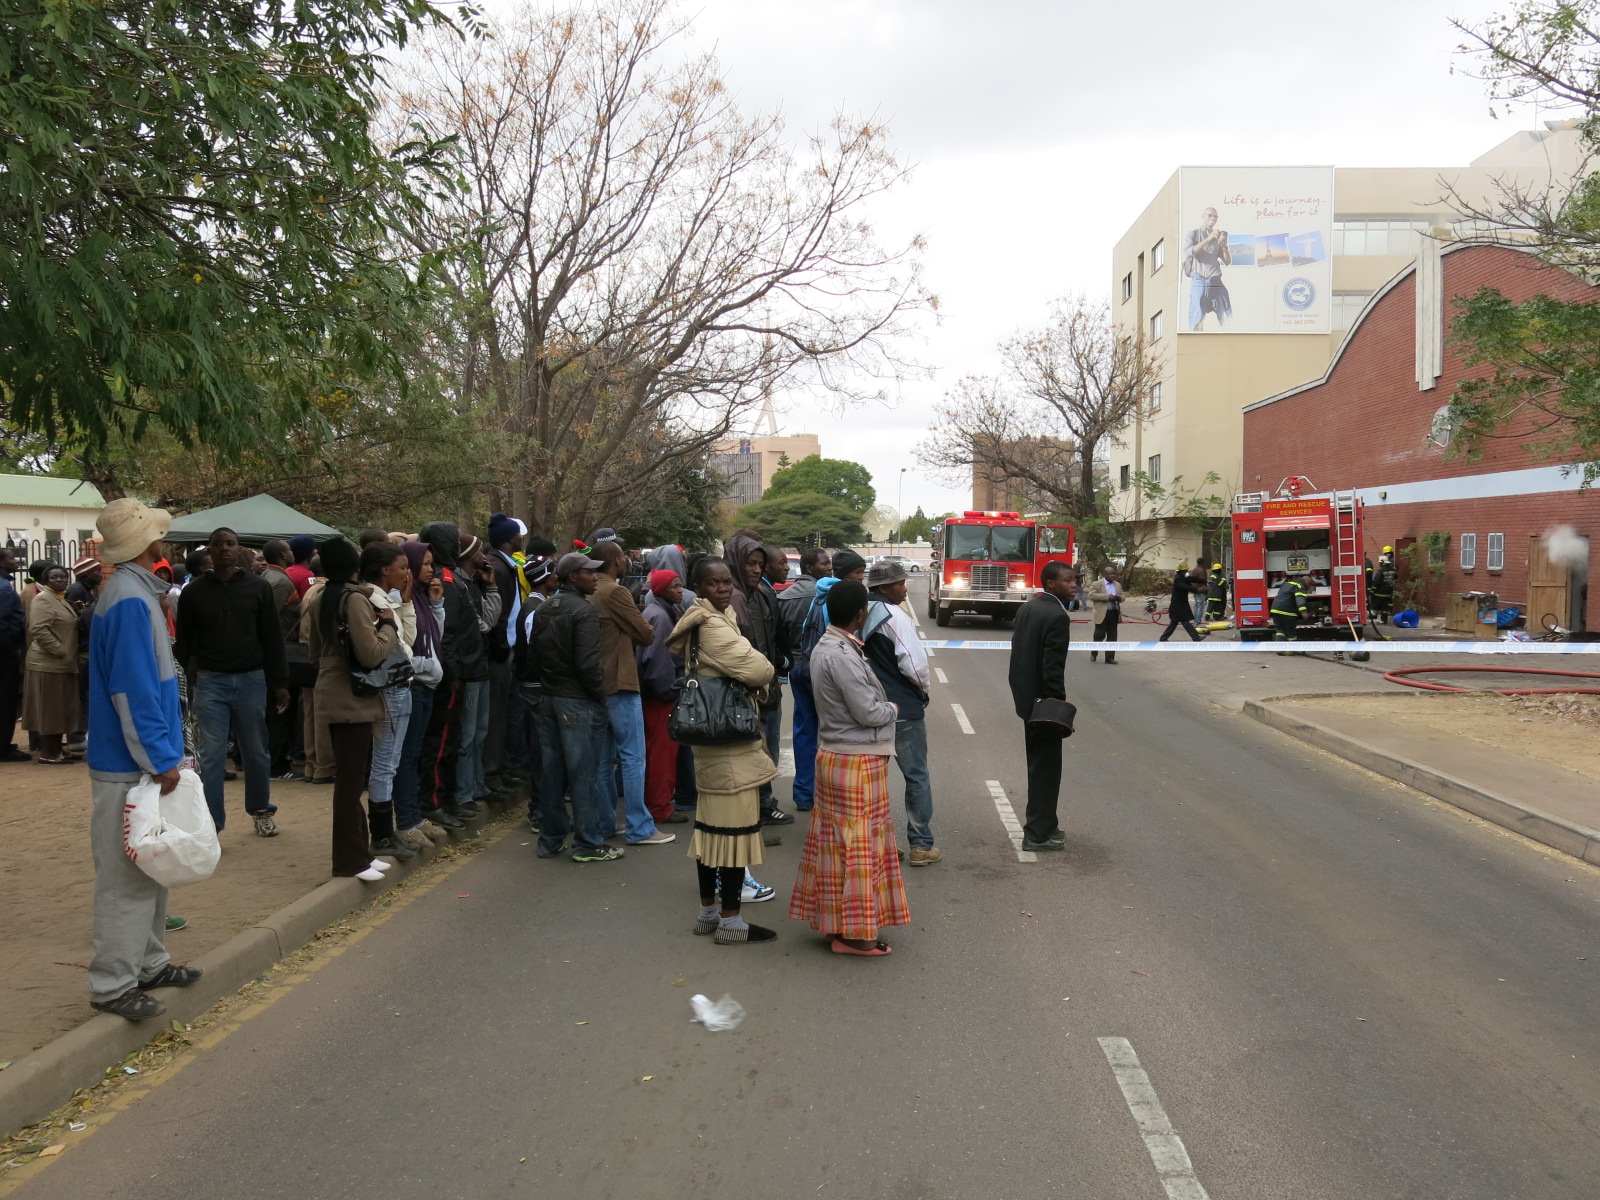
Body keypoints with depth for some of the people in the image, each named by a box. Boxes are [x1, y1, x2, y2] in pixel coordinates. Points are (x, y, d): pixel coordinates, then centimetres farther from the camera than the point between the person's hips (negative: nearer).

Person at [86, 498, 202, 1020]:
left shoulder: (135, 592, 12)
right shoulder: (130, 600, -19)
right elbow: (132, 689, -23)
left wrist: (165, 752, 19)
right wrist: (161, 759, -19)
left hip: (144, 760, 10)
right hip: (130, 765, -10)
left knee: (150, 869, 18)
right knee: (127, 877, -2)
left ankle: (148, 963, 29)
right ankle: (113, 986, 6)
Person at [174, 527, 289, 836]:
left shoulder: (258, 587, 3)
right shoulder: (194, 592, 3)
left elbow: (272, 638, 3)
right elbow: (184, 642, 8)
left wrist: (280, 682, 0)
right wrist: (190, 677, 0)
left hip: (251, 680, 1)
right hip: (210, 682, -1)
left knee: (256, 752, 11)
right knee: (211, 755, -2)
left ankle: (261, 811, 27)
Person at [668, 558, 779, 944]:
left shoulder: (702, 624, 12)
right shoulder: (714, 627, -19)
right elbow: (760, 670, -25)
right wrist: (763, 673, -2)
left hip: (711, 739, 10)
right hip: (732, 742, -10)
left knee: (711, 825, 15)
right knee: (736, 828, -3)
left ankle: (708, 911, 25)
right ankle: (731, 921, 3)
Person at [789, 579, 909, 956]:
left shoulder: (824, 648, 8)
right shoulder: (844, 656, -22)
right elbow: (868, 713, -20)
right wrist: (893, 708, -2)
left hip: (832, 755, 10)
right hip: (857, 761, -10)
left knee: (835, 839, 16)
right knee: (857, 843, 0)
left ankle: (832, 919, 26)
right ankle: (852, 931, 9)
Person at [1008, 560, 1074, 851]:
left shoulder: (1027, 609, 8)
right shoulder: (1057, 616, -19)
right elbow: (1053, 667, -22)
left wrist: (1021, 691, 17)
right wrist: (1057, 705, -18)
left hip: (1026, 697, 9)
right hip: (1044, 700, -9)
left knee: (1037, 763, 20)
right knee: (1046, 766, 0)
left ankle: (1039, 820, 31)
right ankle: (1038, 833, 7)